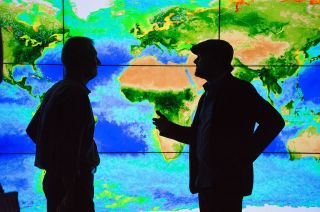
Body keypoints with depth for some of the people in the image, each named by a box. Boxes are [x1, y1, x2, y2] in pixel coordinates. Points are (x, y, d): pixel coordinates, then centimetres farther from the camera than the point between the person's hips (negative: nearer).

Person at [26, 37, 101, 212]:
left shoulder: (55, 91, 11)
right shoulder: (76, 94, -17)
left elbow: (32, 130, 20)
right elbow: (69, 147, -25)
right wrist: (71, 193, -27)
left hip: (53, 178, 9)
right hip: (74, 182, -9)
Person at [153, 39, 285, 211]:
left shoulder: (238, 89, -6)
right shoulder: (208, 94, 20)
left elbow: (274, 121, -14)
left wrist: (245, 156, -14)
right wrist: (169, 129, 10)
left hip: (227, 179, -8)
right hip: (207, 181, 8)